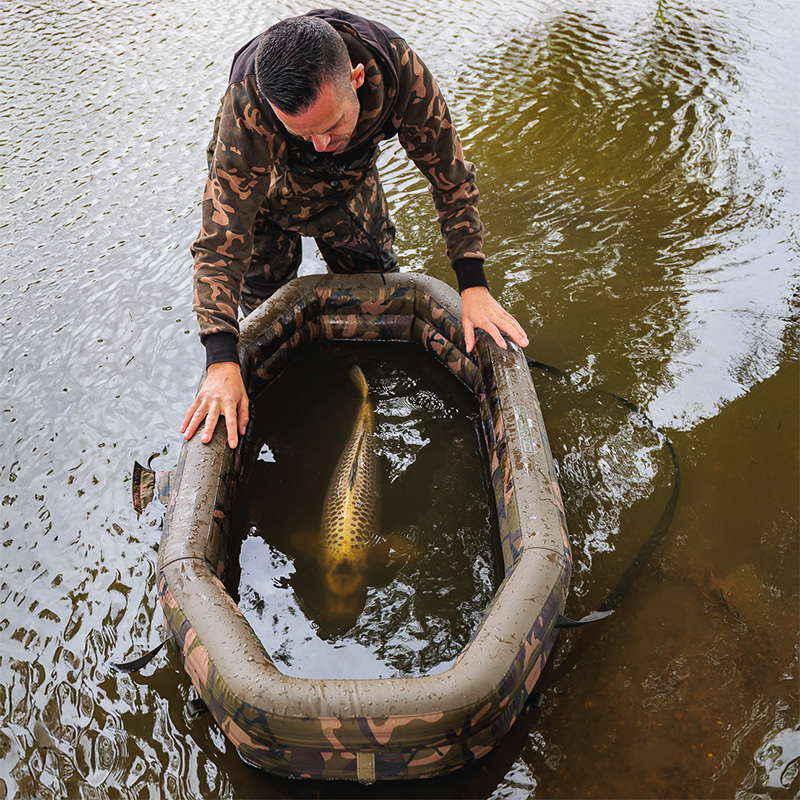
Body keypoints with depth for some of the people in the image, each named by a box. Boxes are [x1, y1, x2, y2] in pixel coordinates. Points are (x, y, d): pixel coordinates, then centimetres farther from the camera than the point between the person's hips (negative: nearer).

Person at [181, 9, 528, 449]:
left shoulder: (400, 71, -39)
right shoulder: (243, 112, -45)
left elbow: (451, 176, -25)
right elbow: (220, 241, -42)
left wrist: (473, 286, -30)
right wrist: (221, 362, -50)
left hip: (351, 184, 2)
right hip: (261, 189, -2)